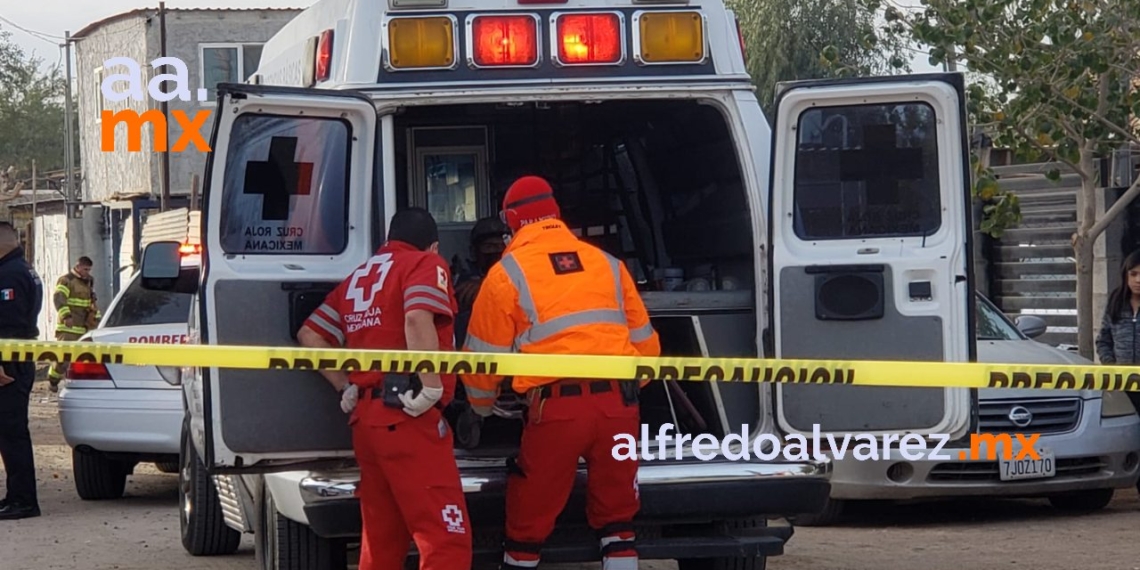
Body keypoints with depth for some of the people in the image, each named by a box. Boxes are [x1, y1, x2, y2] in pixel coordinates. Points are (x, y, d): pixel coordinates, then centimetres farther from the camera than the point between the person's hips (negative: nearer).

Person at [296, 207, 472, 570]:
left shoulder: (358, 278, 22)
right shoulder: (426, 265, 2)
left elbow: (310, 335, 18)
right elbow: (418, 321, -18)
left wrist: (346, 388, 17)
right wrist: (433, 388, -19)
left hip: (364, 418, 8)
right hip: (408, 417, -8)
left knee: (380, 540, 14)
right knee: (447, 541, -13)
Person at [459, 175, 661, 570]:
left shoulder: (508, 273, 5)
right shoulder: (607, 264, 15)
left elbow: (485, 357, 8)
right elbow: (646, 343, 17)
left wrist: (482, 407, 27)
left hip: (556, 408, -3)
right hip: (618, 404, 3)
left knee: (529, 522, 9)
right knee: (616, 518, 15)